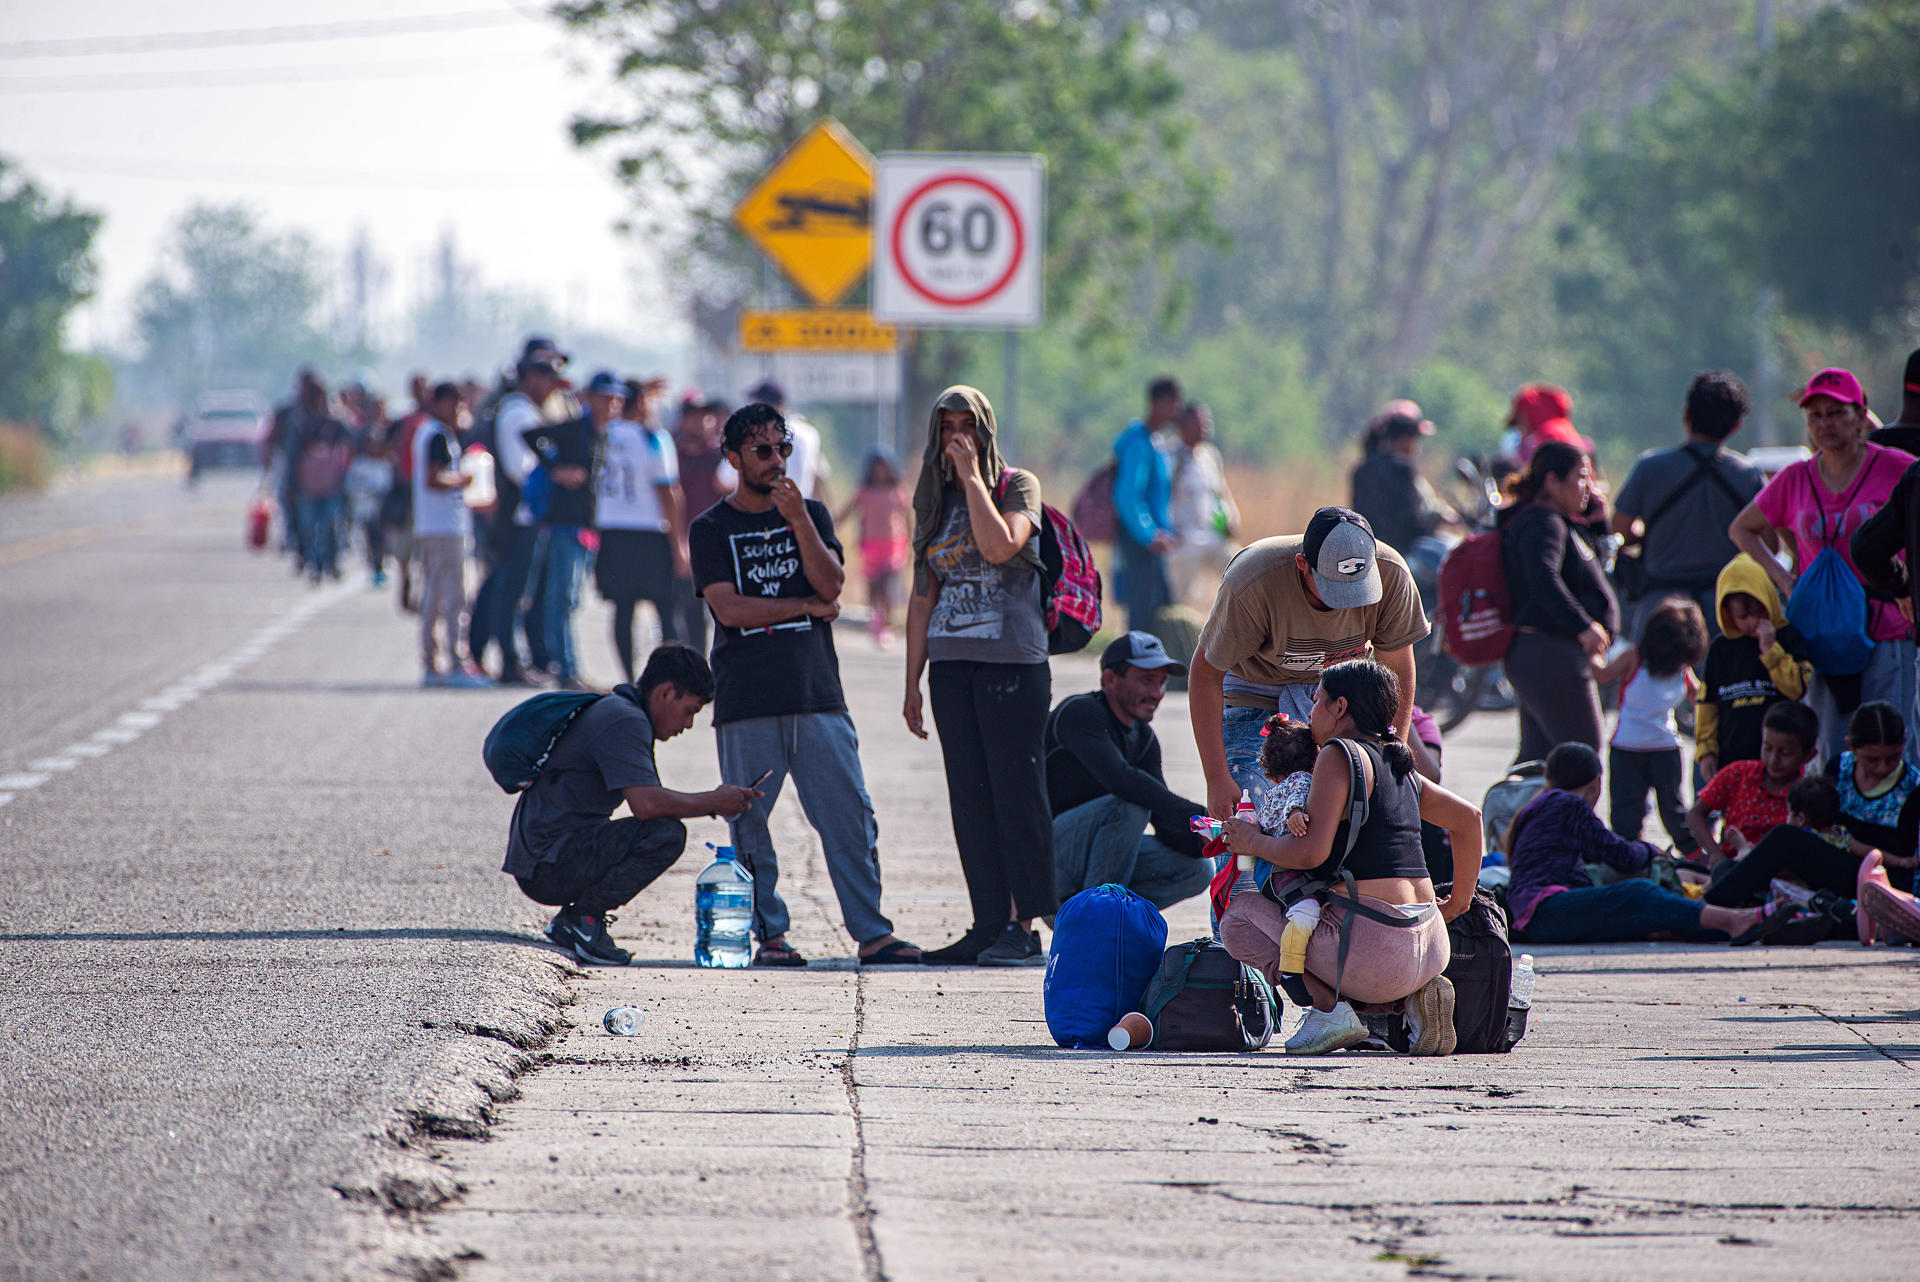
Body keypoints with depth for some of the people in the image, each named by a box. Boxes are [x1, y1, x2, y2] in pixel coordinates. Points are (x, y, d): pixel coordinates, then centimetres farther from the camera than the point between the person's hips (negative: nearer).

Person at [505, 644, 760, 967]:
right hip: (549, 865, -11)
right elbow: (646, 804, -26)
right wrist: (713, 802, -12)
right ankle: (584, 917, -10)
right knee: (666, 833, -22)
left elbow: (647, 802, 24)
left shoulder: (613, 711, 20)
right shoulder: (625, 721, -13)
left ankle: (568, 921, 13)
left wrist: (719, 802, 13)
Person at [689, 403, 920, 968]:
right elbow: (729, 608, -5)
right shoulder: (712, 529, 7)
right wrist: (805, 607, 0)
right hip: (746, 703, -2)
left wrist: (798, 519, -10)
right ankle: (769, 934, 5)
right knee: (749, 821, -3)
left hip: (817, 693, 2)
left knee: (850, 815, -4)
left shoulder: (811, 513, 15)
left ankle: (871, 932, -2)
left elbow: (831, 587, 0)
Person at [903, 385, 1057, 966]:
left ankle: (1024, 927, -4)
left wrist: (972, 477, -14)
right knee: (971, 799, 4)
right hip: (951, 663, 6)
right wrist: (912, 683, 13)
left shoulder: (1017, 486, -1)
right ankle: (989, 924, 6)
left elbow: (999, 546, -21)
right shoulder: (935, 502, 15)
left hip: (1012, 661, -6)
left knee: (1017, 793, -6)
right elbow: (923, 598, 16)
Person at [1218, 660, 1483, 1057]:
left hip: (1374, 950, -7)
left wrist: (1254, 842, 3)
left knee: (1239, 915, 11)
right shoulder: (1399, 765, 17)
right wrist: (1459, 902, 33)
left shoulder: (1338, 755, -7)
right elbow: (1468, 818, 27)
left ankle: (1329, 1008, -7)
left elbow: (1311, 852, -15)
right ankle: (1416, 997, 8)